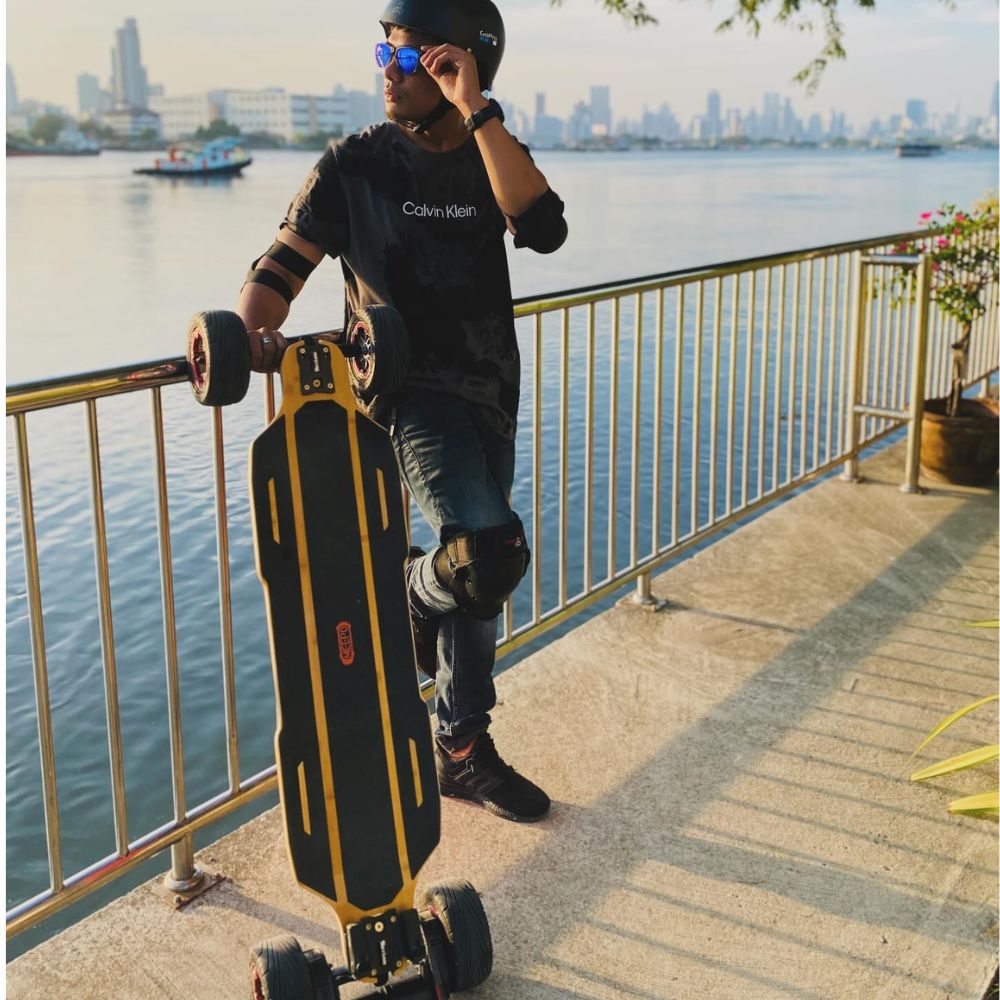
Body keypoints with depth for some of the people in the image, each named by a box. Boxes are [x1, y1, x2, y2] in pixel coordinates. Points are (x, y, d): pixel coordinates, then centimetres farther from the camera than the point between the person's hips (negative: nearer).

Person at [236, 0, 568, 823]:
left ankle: (463, 752, 32)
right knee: (488, 554, -26)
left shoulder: (495, 154, 2)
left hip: (489, 393, 5)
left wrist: (476, 113, -23)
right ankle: (414, 598, 11)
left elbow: (544, 230, -18)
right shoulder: (358, 162, -5)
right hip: (409, 393, -4)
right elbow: (283, 265, -8)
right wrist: (254, 331, -30)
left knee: (479, 578, 13)